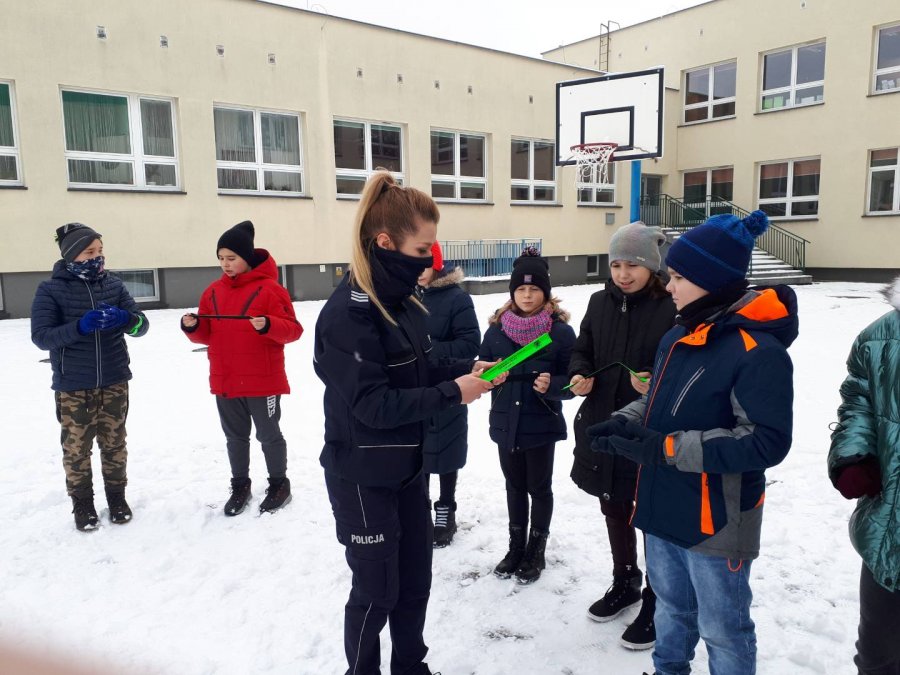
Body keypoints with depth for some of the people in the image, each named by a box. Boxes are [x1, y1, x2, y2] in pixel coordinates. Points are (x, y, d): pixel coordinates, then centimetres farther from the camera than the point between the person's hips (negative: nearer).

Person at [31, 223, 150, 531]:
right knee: (76, 447, 8)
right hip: (72, 387, -2)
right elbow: (41, 336, -15)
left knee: (114, 444, 14)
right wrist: (80, 326, -31)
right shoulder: (51, 290, -8)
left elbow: (142, 325, -3)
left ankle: (117, 497, 31)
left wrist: (126, 319, -27)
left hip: (114, 382, 3)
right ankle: (82, 503, 27)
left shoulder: (113, 284, 1)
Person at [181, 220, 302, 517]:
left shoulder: (269, 288, -11)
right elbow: (208, 335, 12)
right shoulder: (213, 291, 7)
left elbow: (292, 329, -13)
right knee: (235, 437, 17)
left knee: (268, 434, 9)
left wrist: (269, 325, -31)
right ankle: (240, 486, 32)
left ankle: (279, 484, 26)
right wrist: (193, 328, -9)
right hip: (224, 381, 6)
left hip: (262, 381, -5)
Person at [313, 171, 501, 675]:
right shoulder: (348, 312, -23)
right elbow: (373, 404, -26)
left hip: (408, 465, 8)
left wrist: (469, 369, -5)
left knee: (416, 578, 20)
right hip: (363, 476, -8)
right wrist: (452, 393, -24)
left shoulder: (405, 302, 3)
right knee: (377, 590, 10)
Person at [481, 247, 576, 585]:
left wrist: (552, 386, -27)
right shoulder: (496, 329, -1)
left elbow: (573, 382, -7)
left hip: (541, 426, -3)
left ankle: (536, 552, 32)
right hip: (505, 424, 3)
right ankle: (516, 548, 36)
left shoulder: (560, 331, -10)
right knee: (515, 487, 18)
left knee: (539, 488, 12)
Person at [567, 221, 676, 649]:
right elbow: (581, 350, 13)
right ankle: (624, 583, 44)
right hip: (603, 428, 6)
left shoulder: (671, 308, -14)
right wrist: (580, 374, -7)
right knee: (614, 510, 21)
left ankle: (655, 604, 28)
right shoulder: (600, 303, 4)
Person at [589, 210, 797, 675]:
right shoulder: (677, 337, 5)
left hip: (716, 520, -8)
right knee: (671, 606, 27)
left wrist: (667, 448, -28)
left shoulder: (757, 349, -21)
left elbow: (766, 441, -26)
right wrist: (623, 423, -4)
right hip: (663, 506, 8)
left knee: (722, 628, 13)